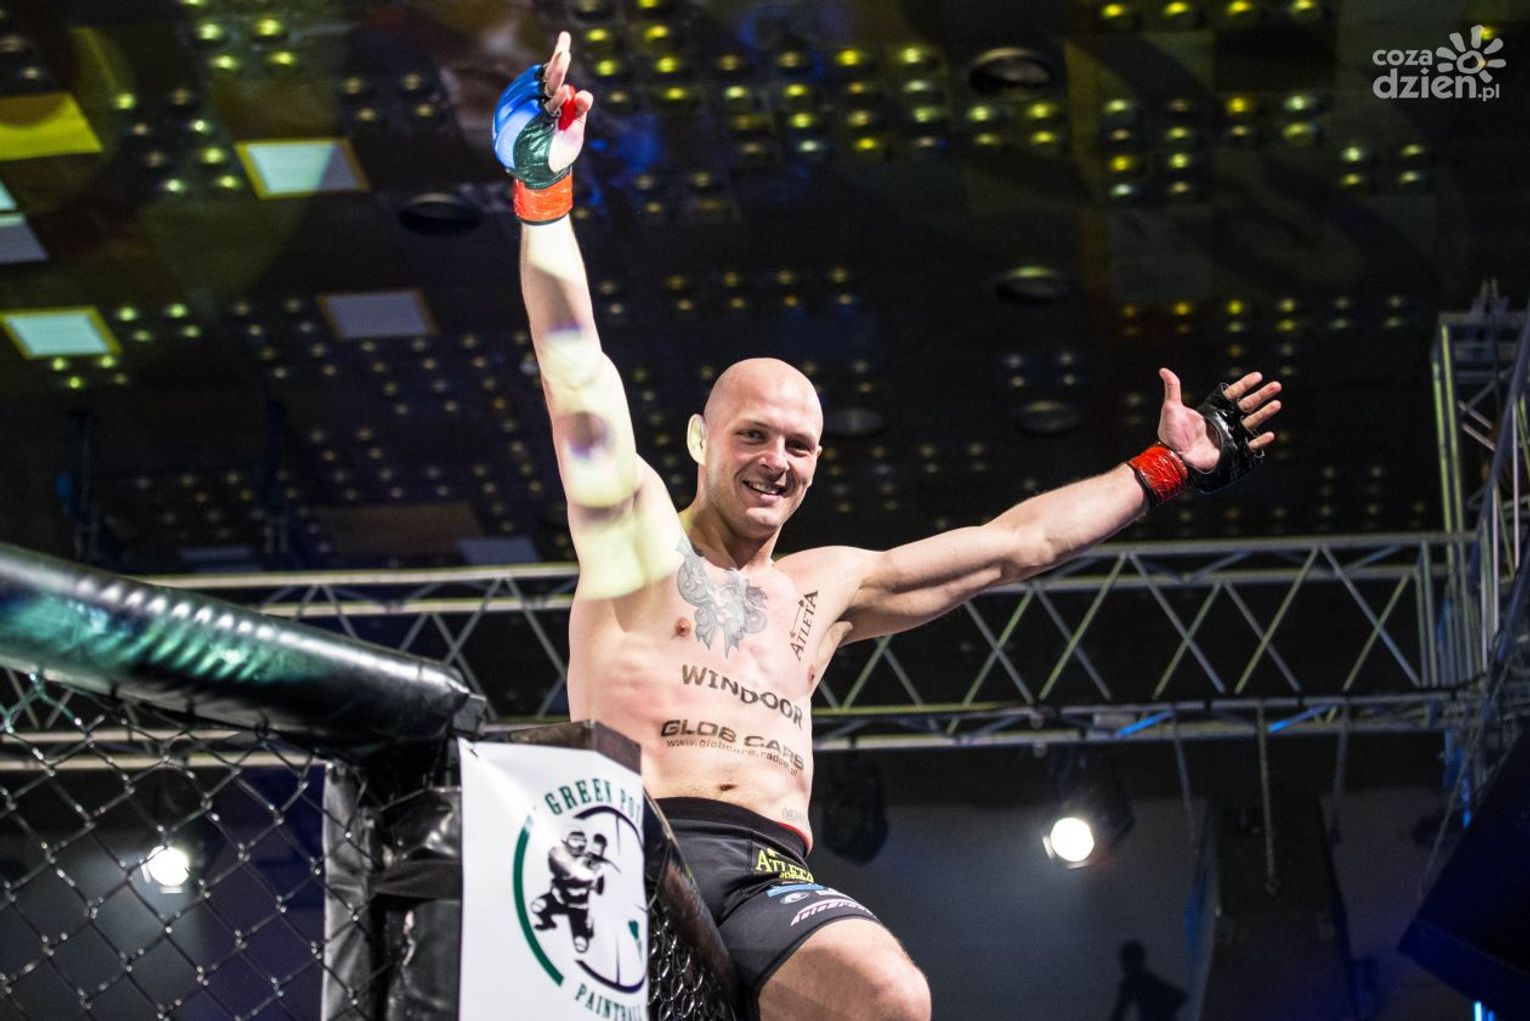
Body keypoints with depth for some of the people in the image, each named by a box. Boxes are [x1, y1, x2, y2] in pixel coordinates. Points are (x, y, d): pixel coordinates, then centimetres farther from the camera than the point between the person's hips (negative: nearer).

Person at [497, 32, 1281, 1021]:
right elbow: (579, 381, 5)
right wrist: (545, 193, -3)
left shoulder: (827, 586, 30)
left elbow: (1016, 544, 35)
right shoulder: (639, 541, 17)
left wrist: (1167, 467, 37)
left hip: (775, 881, 4)